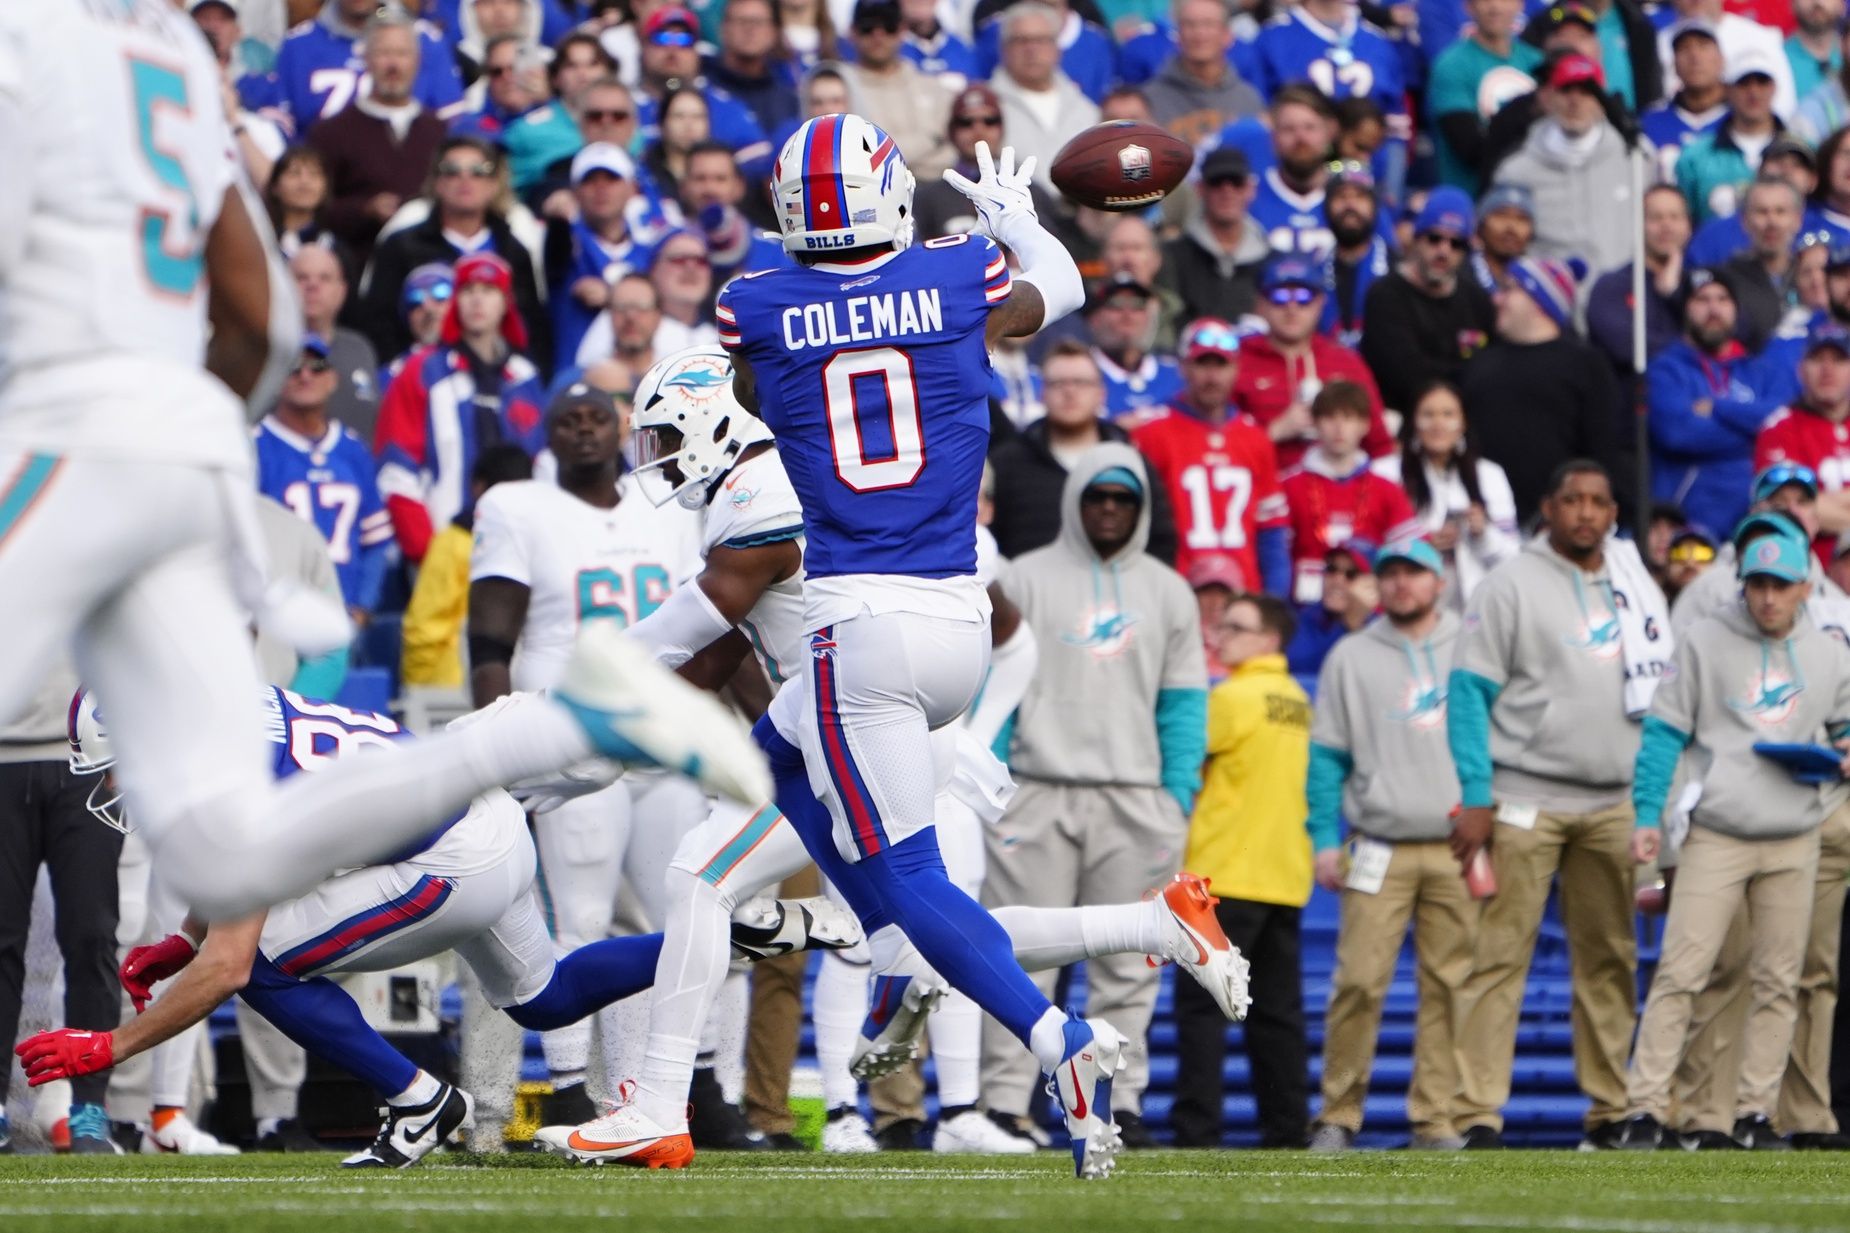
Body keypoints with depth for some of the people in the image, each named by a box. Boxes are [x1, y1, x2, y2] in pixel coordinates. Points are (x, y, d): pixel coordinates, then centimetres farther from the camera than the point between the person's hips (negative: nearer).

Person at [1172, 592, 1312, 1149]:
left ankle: (1197, 1128, -11)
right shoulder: (1298, 701, 14)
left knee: (1201, 1005, -6)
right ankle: (1287, 1128, 8)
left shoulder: (1233, 697, -10)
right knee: (1277, 1010, 10)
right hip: (1288, 875, 8)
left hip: (1226, 873, -8)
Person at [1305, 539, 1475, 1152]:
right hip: (1380, 850, -1)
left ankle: (1436, 1119, 3)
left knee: (1451, 987, -1)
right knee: (1358, 981, -9)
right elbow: (1326, 757, 10)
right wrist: (1326, 841, 1)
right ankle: (1337, 1115, -3)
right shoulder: (1351, 658, 11)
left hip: (1460, 850, 1)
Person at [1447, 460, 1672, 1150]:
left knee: (1611, 959, 5)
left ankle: (1612, 1111, 11)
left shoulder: (1635, 589, 14)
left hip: (1613, 805, 5)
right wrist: (1476, 798, -12)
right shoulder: (1512, 587, -1)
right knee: (1500, 954, -9)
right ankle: (1478, 1114, -11)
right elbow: (1469, 693, -4)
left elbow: (1660, 694, 18)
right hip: (1526, 801, -5)